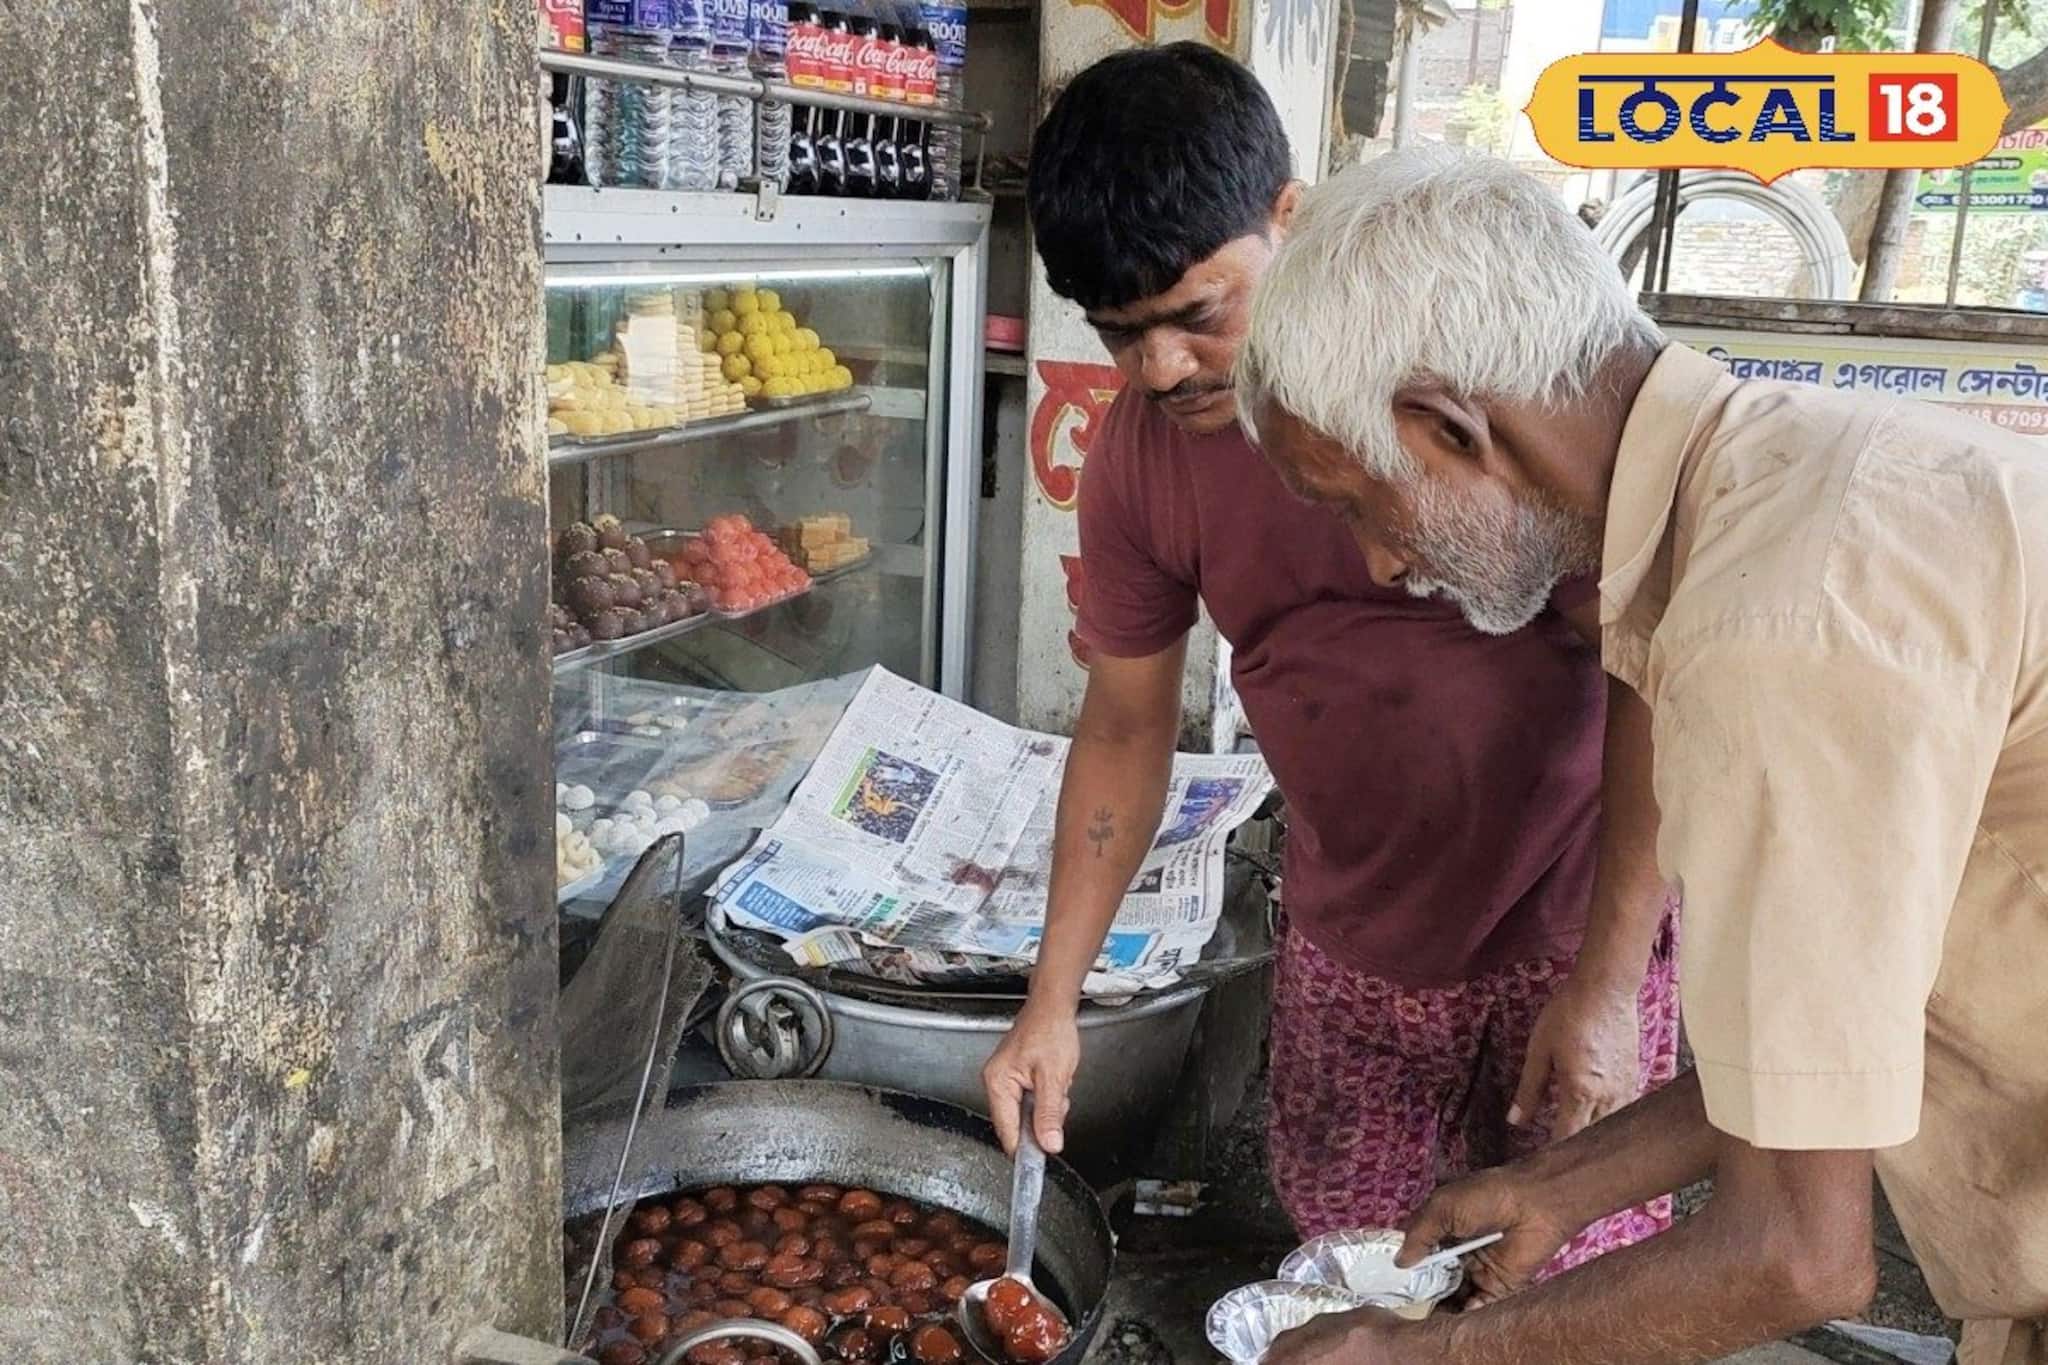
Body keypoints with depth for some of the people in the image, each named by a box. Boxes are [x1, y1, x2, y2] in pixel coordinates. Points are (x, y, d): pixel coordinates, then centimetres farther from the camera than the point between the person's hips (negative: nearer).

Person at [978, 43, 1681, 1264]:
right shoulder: (1138, 456, -7)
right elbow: (1127, 726, 4)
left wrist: (1607, 981, -18)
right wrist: (1054, 1000, 2)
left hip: (1572, 935, -3)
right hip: (1346, 951, 4)